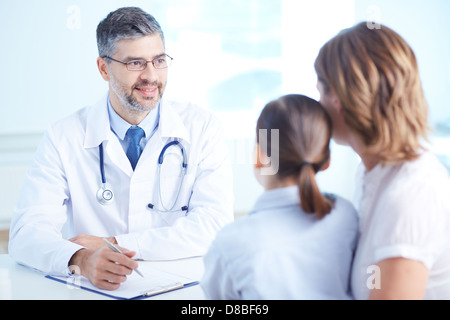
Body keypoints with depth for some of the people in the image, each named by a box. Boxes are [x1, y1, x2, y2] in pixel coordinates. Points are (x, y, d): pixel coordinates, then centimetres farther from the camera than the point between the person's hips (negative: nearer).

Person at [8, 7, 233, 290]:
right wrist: (81, 259, -31)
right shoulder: (64, 138, -1)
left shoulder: (202, 128, 0)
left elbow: (214, 227, -9)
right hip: (100, 290, 0)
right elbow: (27, 233, -10)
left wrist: (114, 245, -15)